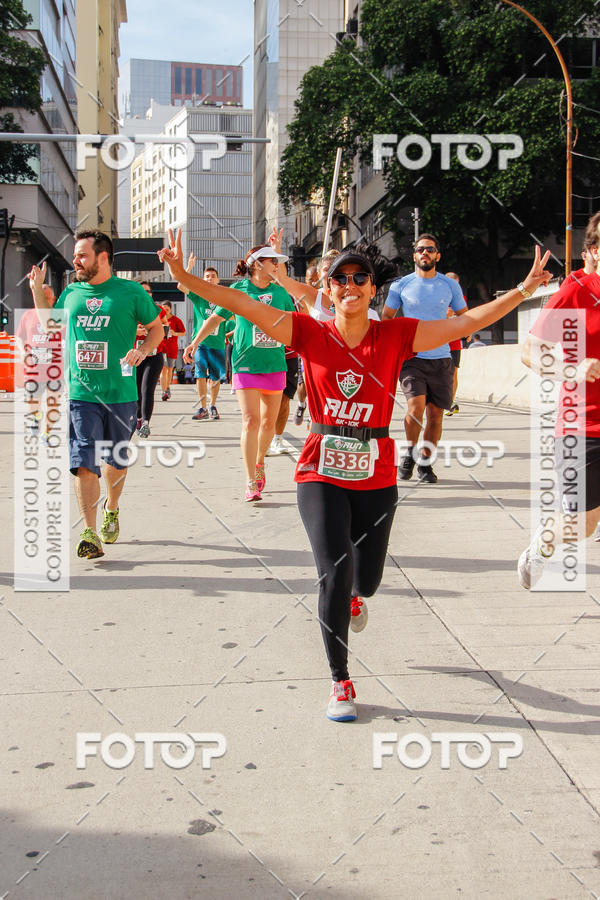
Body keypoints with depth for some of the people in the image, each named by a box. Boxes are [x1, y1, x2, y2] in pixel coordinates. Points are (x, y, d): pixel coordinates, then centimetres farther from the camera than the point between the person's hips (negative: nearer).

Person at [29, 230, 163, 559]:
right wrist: (37, 289, 14)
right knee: (83, 462, -9)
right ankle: (89, 532, -6)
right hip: (80, 395, 1)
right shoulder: (70, 293, 9)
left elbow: (156, 328, 8)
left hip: (120, 394, -1)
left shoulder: (130, 292, -1)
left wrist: (143, 350, -12)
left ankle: (111, 510, 39)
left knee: (116, 461, 13)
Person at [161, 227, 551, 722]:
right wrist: (184, 276, -15)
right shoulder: (311, 334, -3)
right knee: (335, 570, -15)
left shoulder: (396, 336, -2)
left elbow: (467, 322, -5)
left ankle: (349, 596, 52)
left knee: (366, 581, 10)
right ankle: (340, 680, 4)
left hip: (376, 478, 2)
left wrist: (524, 289, -11)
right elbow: (244, 305, -8)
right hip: (321, 474, -1)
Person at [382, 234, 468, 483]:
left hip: (441, 358, 2)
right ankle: (410, 452, 7)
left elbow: (465, 317, 16)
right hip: (411, 357, -2)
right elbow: (386, 318, 12)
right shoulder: (401, 285, 4)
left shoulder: (450, 285, 7)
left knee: (436, 412, 3)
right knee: (416, 406, -18)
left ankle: (425, 463, 18)